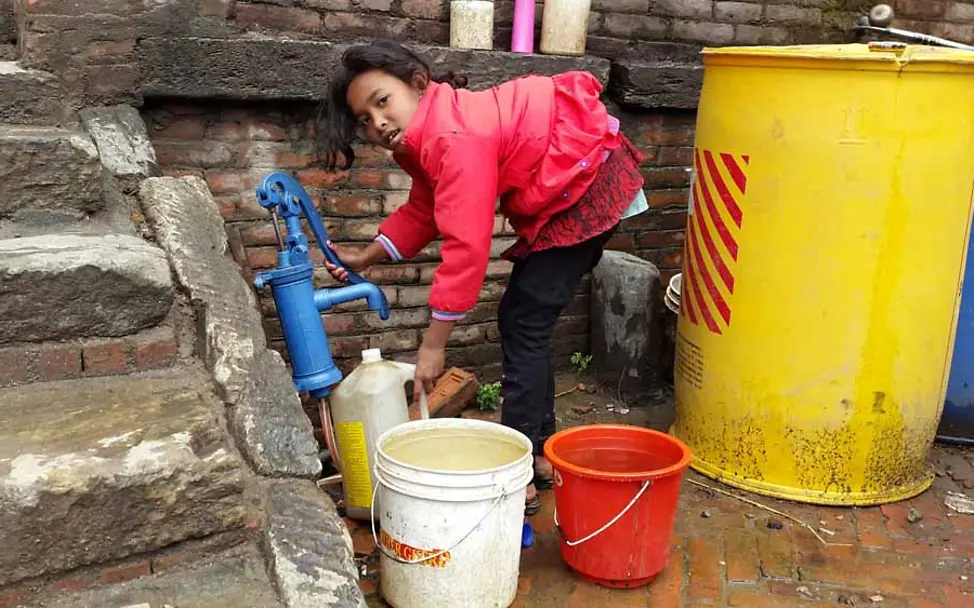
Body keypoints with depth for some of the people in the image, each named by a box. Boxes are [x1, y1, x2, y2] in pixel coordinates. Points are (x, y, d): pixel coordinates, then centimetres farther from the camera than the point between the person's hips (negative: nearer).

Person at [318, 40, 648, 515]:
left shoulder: (454, 138, -28)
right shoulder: (428, 136, 4)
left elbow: (466, 247, -29)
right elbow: (421, 215, 15)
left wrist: (433, 346, -22)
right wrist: (365, 258, 4)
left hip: (589, 181, -10)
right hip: (561, 195, 10)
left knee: (523, 324, -9)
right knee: (520, 321, 13)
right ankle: (539, 453, 22)